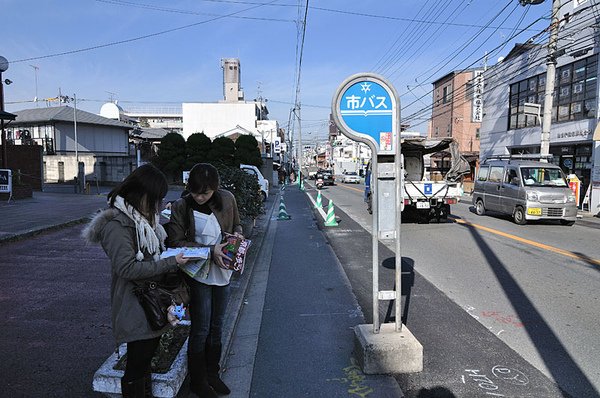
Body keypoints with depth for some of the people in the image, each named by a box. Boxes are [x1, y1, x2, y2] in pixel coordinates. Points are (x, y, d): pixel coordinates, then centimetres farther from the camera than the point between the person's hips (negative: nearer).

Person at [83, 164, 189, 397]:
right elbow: (128, 268, -25)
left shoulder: (143, 217, 9)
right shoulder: (117, 224, -20)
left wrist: (175, 253, 5)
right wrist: (171, 263, -24)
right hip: (135, 306, -9)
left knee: (145, 358, 22)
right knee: (137, 364, 3)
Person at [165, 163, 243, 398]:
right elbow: (175, 242, -15)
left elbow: (236, 224, 12)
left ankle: (212, 374, 37)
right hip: (198, 275, -4)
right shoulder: (181, 207, -14)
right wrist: (210, 250, -23)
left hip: (222, 273, 4)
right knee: (201, 330, 6)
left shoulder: (227, 199, -5)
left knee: (216, 328, 18)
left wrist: (237, 234, -11)